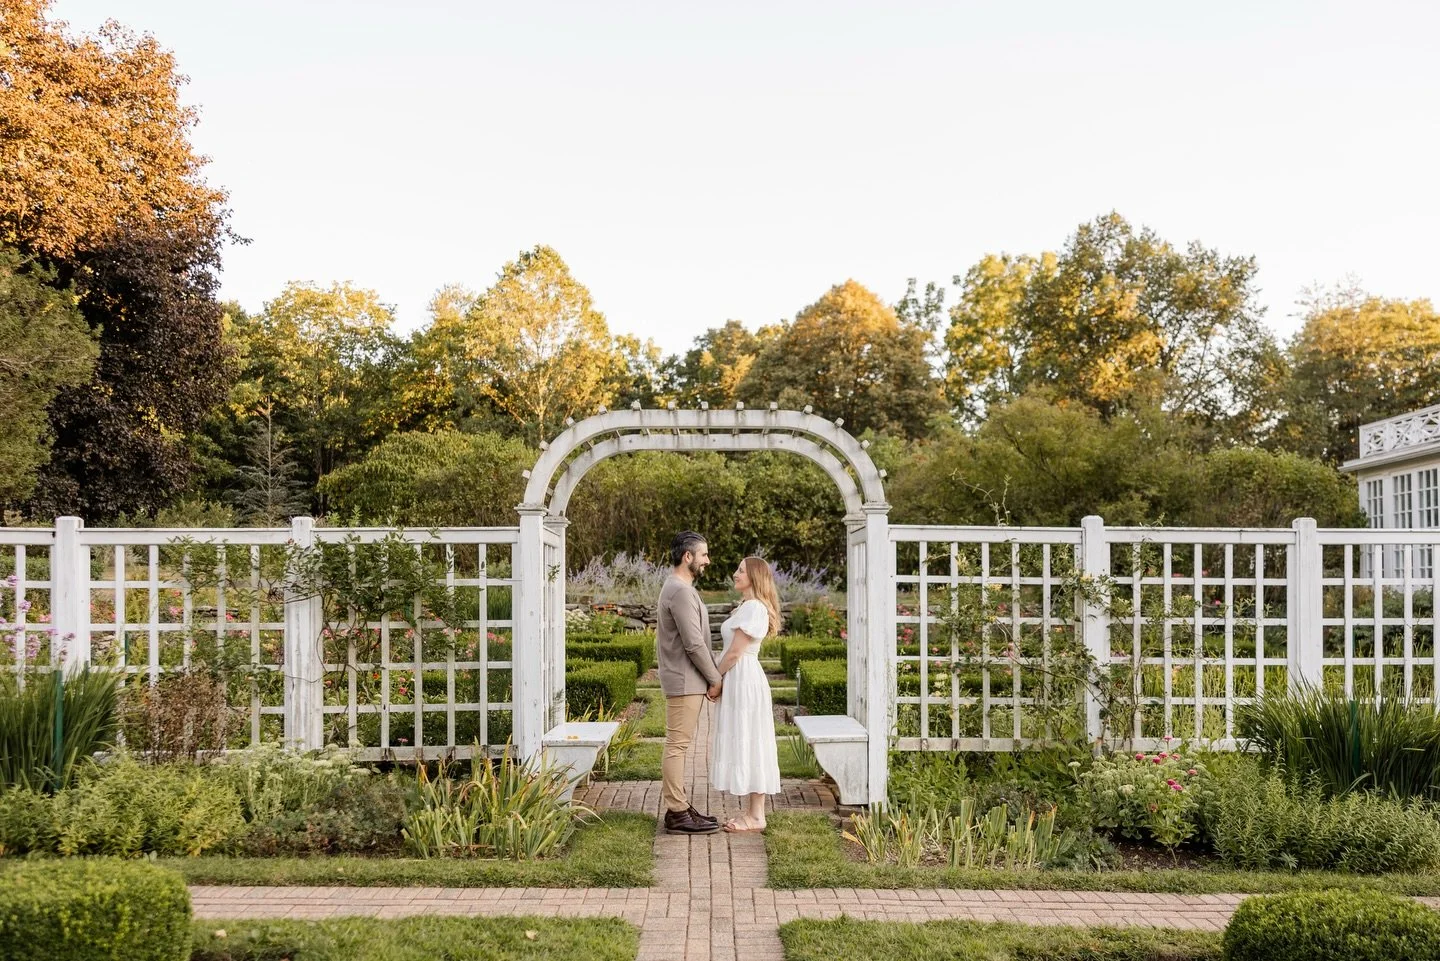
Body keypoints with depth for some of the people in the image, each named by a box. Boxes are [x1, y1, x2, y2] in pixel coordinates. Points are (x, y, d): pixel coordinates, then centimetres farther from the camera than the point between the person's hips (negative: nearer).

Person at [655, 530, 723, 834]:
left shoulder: (679, 588, 16)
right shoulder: (681, 591, -17)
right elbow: (694, 643, -20)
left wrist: (711, 677, 14)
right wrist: (714, 679, -11)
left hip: (687, 680, 11)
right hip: (685, 681, -11)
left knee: (679, 745, 13)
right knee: (677, 746, -6)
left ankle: (679, 806, 18)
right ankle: (677, 814, -3)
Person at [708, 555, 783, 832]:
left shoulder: (753, 608, -15)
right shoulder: (746, 607, 16)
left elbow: (735, 652, -18)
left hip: (744, 681, -10)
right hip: (737, 681, 10)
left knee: (747, 744, -5)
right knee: (742, 745, 11)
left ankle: (756, 816, 0)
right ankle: (752, 812, 16)